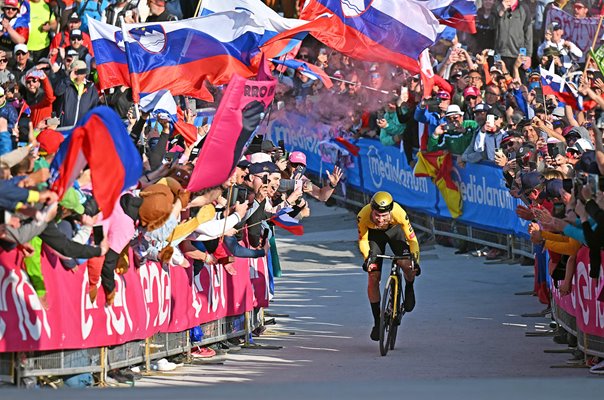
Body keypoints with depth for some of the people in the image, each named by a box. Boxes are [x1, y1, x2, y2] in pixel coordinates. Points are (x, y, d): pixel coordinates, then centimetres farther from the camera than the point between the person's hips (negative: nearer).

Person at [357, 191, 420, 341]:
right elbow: (362, 240, -17)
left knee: (407, 265, -26)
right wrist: (367, 258, -33)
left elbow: (412, 239, -26)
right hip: (374, 234, 1)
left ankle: (409, 289, 10)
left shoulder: (399, 213, -39)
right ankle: (377, 322, 4)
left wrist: (415, 261, -35)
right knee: (373, 278, -10)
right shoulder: (363, 216, -36)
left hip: (394, 230, -1)